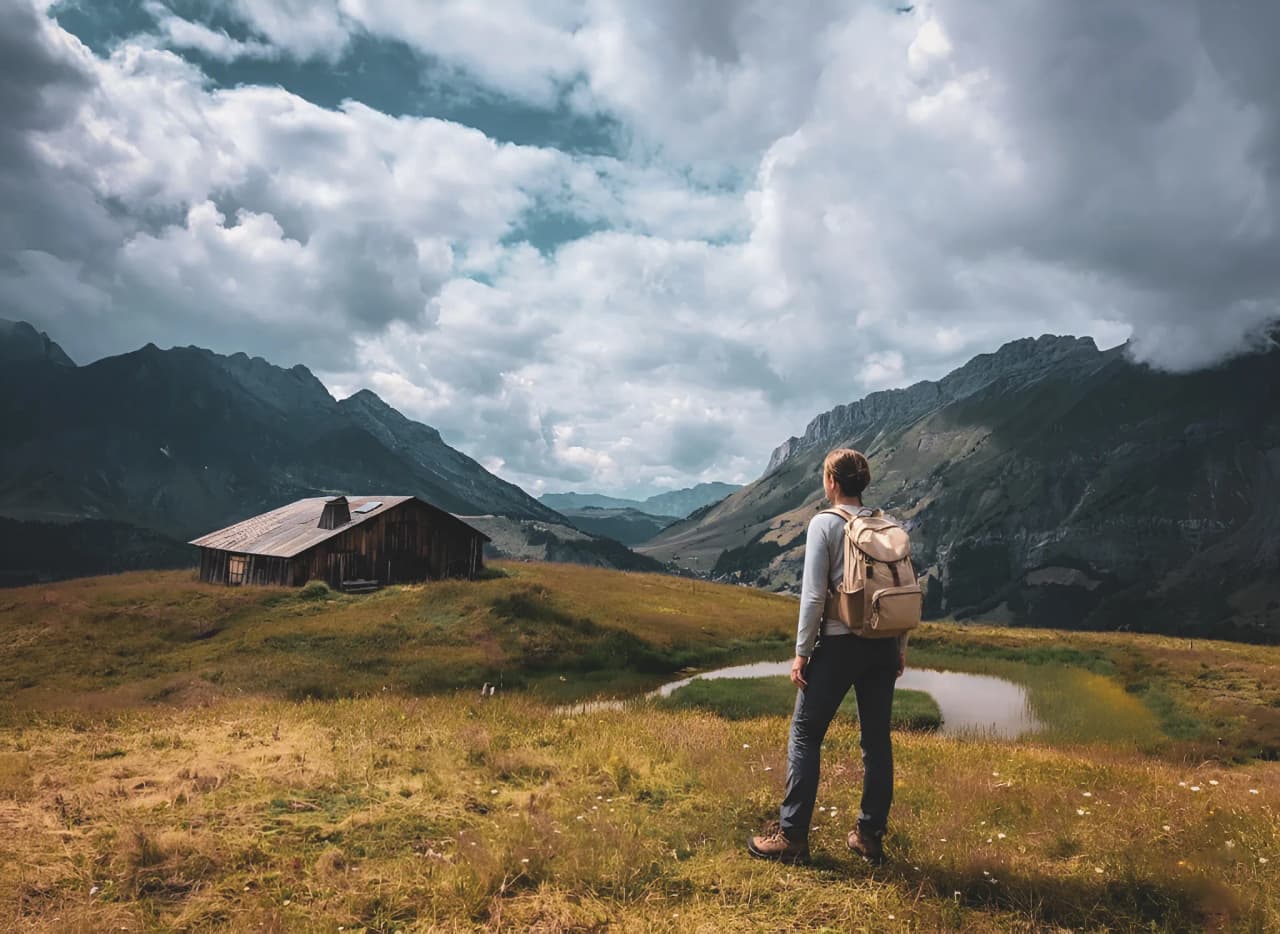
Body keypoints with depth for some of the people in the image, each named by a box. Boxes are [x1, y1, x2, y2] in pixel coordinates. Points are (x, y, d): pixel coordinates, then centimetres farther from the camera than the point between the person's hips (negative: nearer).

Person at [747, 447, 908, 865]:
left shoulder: (824, 523, -8)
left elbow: (813, 594, -12)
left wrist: (801, 651, -7)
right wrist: (901, 647, 15)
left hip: (839, 643, -5)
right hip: (883, 645, 5)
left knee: (805, 735, 4)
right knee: (876, 739, 12)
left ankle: (792, 835, 6)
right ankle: (871, 835, 20)